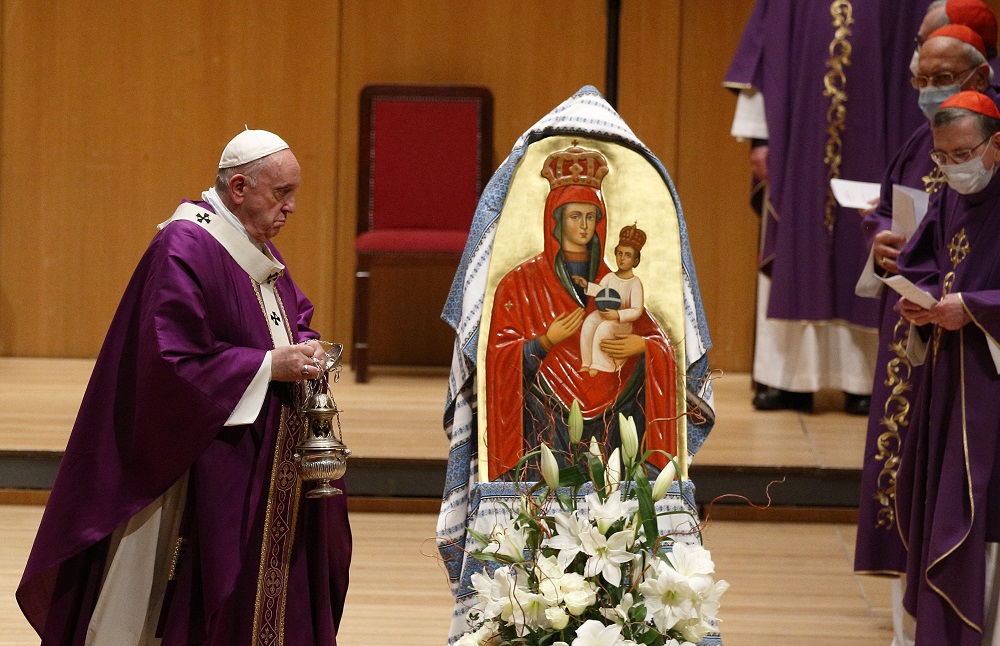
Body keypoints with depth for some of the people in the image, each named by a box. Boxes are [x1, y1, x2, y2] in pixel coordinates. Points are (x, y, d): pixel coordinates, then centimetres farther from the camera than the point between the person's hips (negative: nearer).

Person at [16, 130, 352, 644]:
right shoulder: (183, 250, -16)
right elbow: (173, 360, -22)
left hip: (263, 465, 9)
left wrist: (301, 351, -1)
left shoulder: (259, 251, 13)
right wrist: (269, 366, -19)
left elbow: (295, 317, 23)